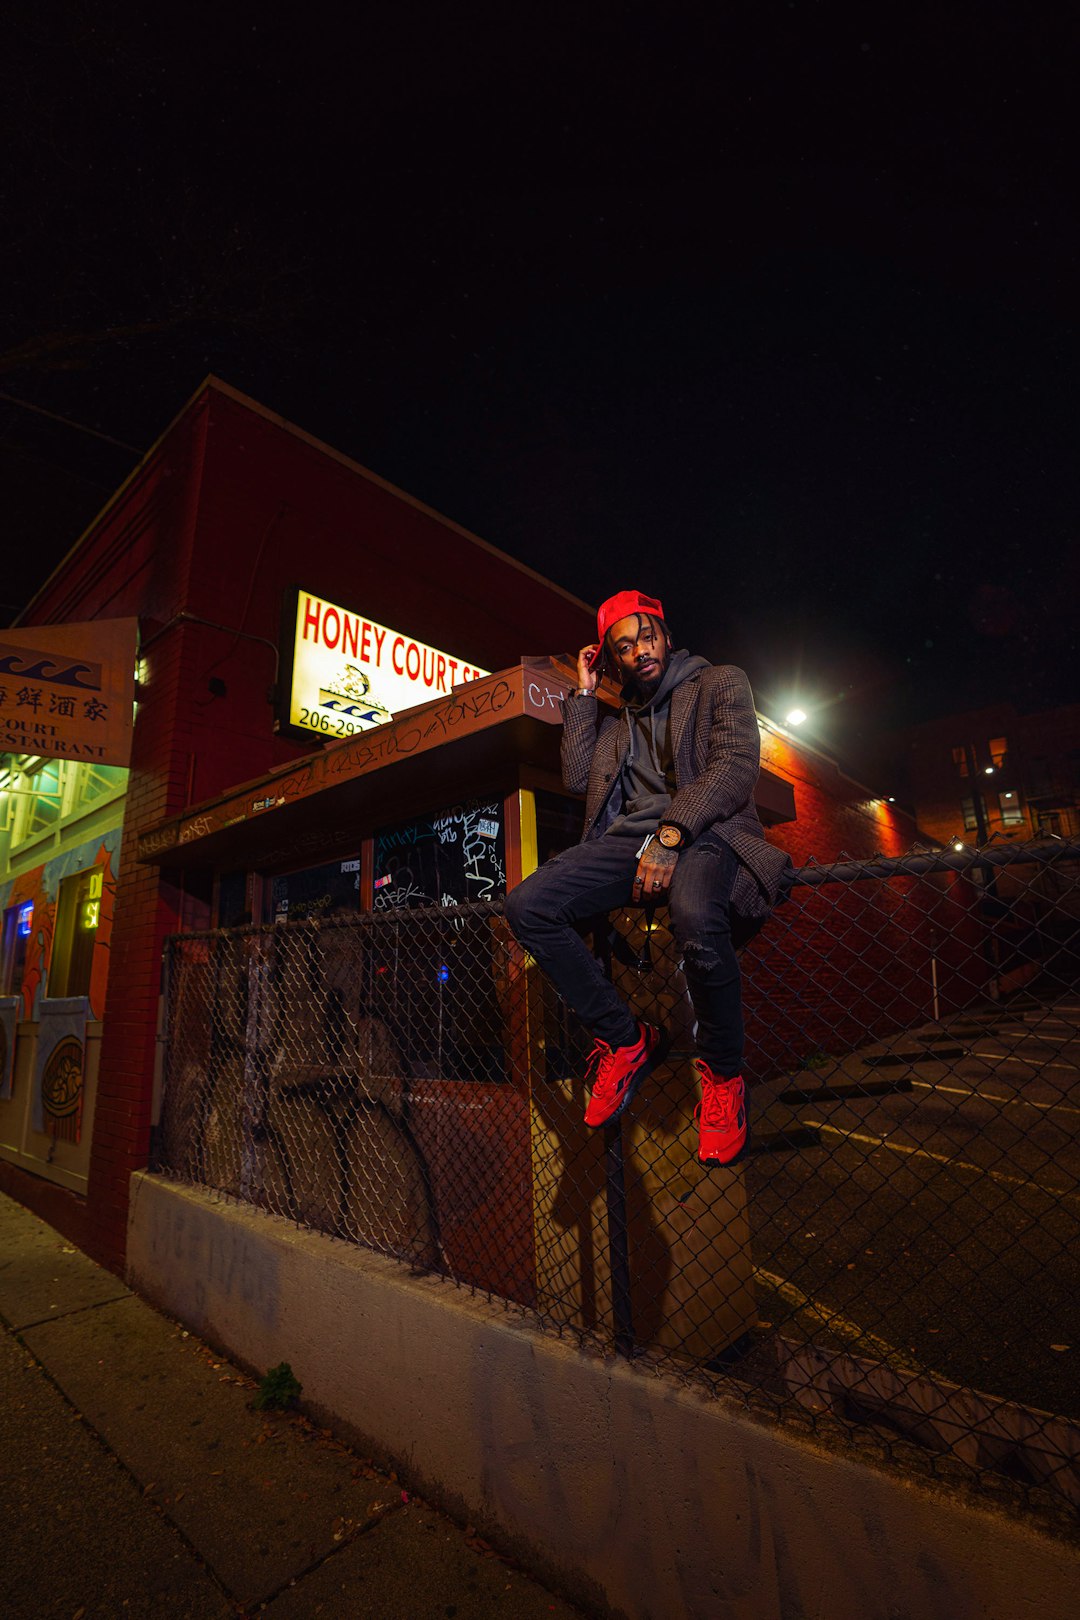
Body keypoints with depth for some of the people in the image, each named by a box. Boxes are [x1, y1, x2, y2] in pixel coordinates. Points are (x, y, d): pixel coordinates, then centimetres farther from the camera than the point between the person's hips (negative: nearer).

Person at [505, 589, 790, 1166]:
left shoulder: (719, 682, 12)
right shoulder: (616, 719, 27)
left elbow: (736, 766, -5)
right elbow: (577, 778, 13)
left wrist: (670, 834, -19)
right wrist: (584, 695, 15)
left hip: (703, 833, -4)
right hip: (626, 837, 5)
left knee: (696, 918, -40)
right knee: (526, 904, -19)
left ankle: (721, 1072, -11)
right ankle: (626, 1038, -6)